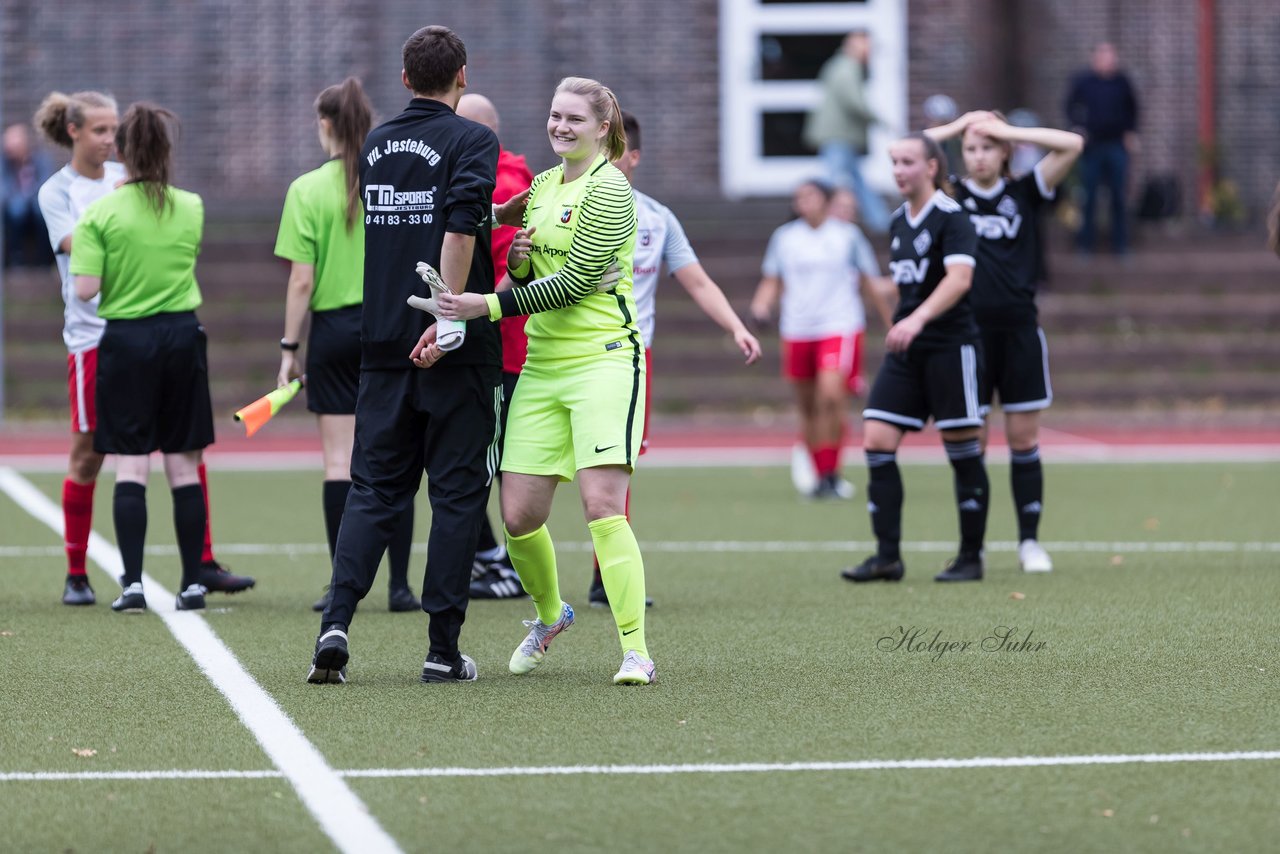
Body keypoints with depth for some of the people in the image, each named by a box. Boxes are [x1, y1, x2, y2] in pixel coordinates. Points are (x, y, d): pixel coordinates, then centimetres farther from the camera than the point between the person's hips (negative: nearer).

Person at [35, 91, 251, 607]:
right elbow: (79, 246, -14)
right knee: (87, 456, 1)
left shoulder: (127, 177, 11)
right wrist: (114, 203, -21)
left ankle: (203, 564, 3)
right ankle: (76, 575, 11)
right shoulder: (56, 192, 1)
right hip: (93, 333, -4)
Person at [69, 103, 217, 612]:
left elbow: (85, 289, -13)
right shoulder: (192, 209, 3)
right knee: (184, 465, 7)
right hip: (182, 336, 3)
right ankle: (193, 583, 9)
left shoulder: (100, 213, -9)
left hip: (125, 340, -2)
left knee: (130, 465, -1)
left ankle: (132, 583, -9)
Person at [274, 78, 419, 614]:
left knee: (339, 459, 3)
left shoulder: (308, 191, -6)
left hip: (334, 328, -2)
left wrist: (289, 348, -1)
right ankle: (399, 584, 3)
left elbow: (302, 280, -8)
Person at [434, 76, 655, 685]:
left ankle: (635, 650, -15)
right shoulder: (544, 185, 15)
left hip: (604, 357, -7)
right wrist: (517, 262, -1)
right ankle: (550, 613, 30)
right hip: (542, 362, 7)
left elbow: (571, 282, -15)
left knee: (602, 505, -18)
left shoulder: (609, 190, -8)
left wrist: (487, 307, -18)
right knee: (519, 515, 2)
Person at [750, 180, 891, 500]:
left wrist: (892, 325, 15)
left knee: (831, 394, -22)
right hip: (797, 331, 3)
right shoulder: (784, 237, 9)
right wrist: (762, 304, -4)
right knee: (808, 409, 6)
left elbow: (870, 284, 11)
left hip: (840, 327, -3)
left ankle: (831, 473, -16)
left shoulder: (848, 235, 3)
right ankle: (820, 476, 19)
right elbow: (772, 283, 17)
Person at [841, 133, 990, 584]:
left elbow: (959, 277, -25)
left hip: (950, 347, -7)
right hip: (905, 351, 7)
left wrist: (918, 319, -37)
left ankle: (971, 556, 9)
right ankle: (887, 556, -3)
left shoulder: (950, 217, -11)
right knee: (877, 442, -4)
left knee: (963, 451, 0)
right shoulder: (899, 222, 13)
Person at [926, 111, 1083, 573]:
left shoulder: (1024, 194, 6)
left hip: (1019, 331, 0)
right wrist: (955, 128, 0)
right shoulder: (951, 197, 5)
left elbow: (1072, 145, -3)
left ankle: (1030, 540, 10)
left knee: (1024, 439, 3)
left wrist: (1007, 130, -4)